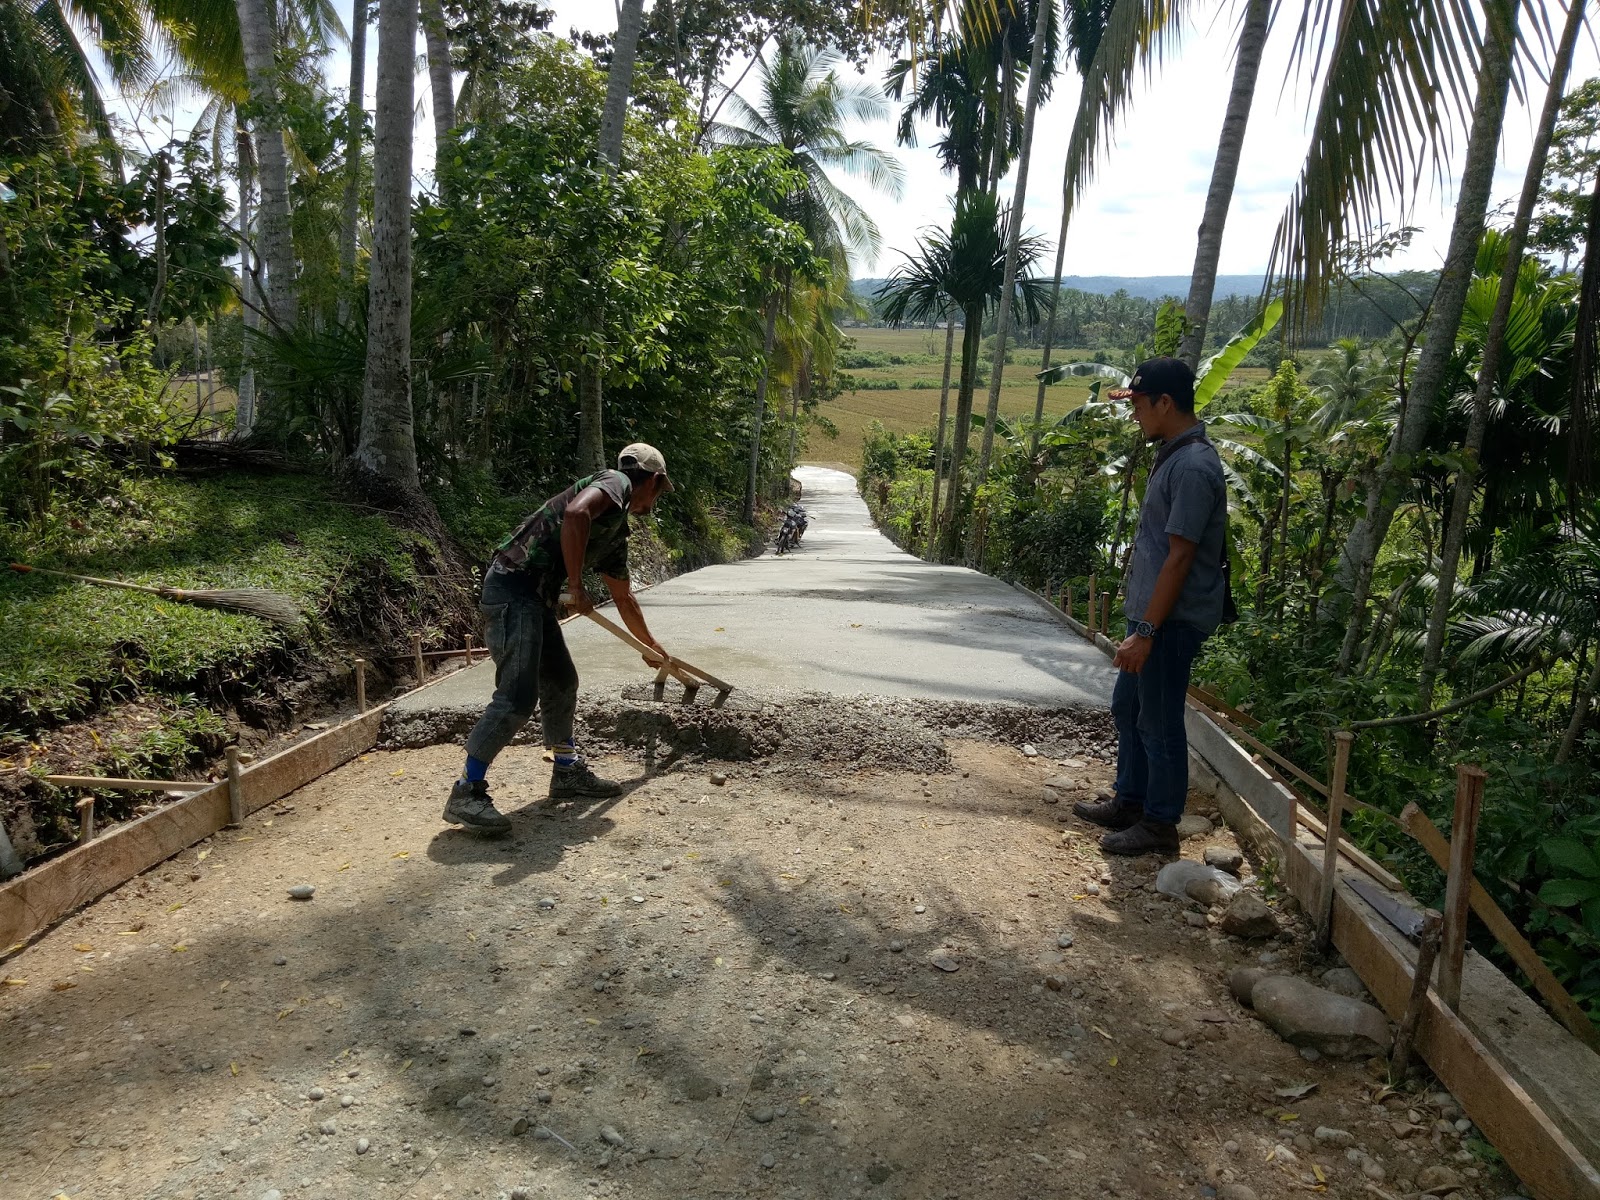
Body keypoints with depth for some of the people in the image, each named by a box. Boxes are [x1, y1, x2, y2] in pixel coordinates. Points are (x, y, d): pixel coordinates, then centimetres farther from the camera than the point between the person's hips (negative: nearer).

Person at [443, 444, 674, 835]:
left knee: (561, 683, 17)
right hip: (513, 586, -10)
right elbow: (575, 513, -26)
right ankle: (466, 794, -6)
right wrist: (576, 587, -19)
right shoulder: (616, 482, -3)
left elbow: (623, 597, 36)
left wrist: (650, 645, 46)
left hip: (537, 597, 10)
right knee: (517, 697, -13)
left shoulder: (616, 533, 24)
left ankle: (568, 773, 31)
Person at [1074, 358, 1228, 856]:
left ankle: (1159, 825, 16)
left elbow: (1180, 557, -24)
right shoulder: (1175, 455, 10)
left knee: (1159, 722, 2)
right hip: (1153, 613, 10)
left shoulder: (1194, 466, -21)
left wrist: (1145, 632, -23)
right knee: (1128, 707, 19)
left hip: (1171, 620, -10)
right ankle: (1129, 802, 34)